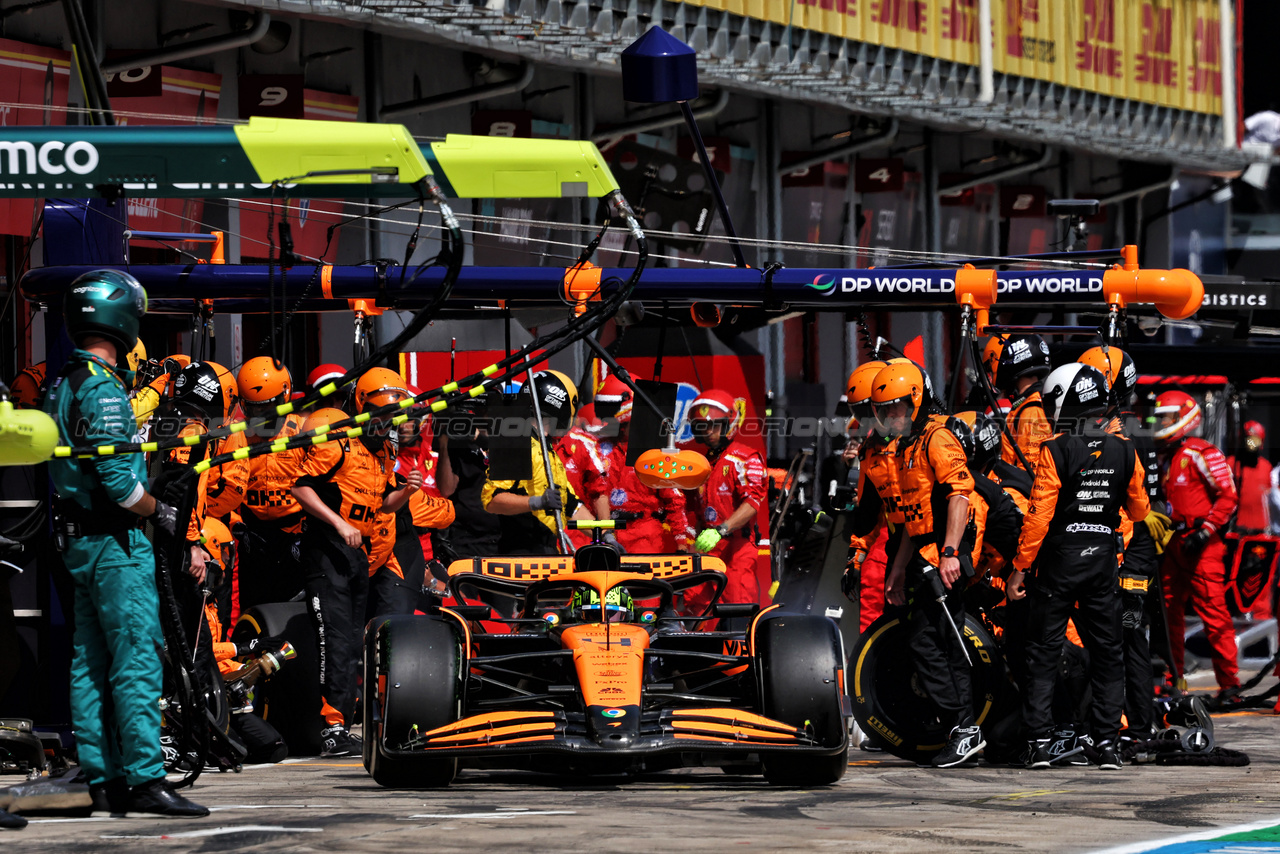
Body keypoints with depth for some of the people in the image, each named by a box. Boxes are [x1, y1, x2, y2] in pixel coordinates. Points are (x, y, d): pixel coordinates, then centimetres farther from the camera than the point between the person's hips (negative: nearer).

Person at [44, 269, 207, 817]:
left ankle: (101, 778, 12)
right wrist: (160, 513, -7)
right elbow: (117, 481, -21)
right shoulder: (103, 390, -16)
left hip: (78, 540, 10)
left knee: (90, 663, 9)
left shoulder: (62, 386, 14)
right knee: (137, 661, -10)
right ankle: (144, 778, -14)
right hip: (116, 543, -10)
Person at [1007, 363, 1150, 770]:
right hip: (1103, 562, 4)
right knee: (1106, 653, 10)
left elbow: (1038, 517, -14)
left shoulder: (1056, 451, -12)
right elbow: (1139, 511, 13)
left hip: (1058, 561, -3)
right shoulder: (1124, 451, 1)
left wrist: (1020, 567, -7)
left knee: (1044, 653, 4)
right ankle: (1107, 741, 8)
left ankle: (1040, 741, 0)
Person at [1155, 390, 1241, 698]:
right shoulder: (1167, 458, 18)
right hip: (1173, 545, 9)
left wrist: (1205, 531, -17)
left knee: (1213, 613, -10)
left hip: (1202, 547, -9)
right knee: (1170, 612, 10)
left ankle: (1229, 681, -8)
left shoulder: (1200, 454, -9)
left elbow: (1227, 497, -13)